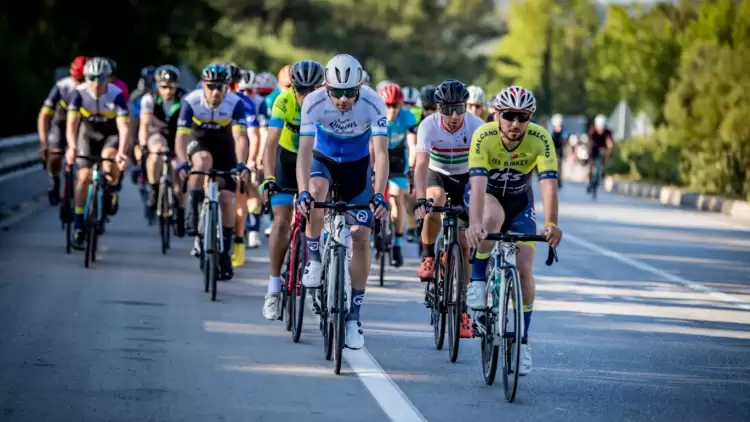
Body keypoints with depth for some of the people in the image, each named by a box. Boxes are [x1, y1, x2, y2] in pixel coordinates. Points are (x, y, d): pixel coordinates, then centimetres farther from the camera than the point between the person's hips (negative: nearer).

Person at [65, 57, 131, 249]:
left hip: (111, 136, -1)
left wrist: (122, 152, -51)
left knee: (109, 156, -33)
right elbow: (72, 124, -31)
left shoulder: (117, 95, -28)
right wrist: (72, 147, -49)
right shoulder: (79, 93, -24)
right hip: (88, 134, 1)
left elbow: (124, 128, -35)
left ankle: (111, 191, -2)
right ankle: (78, 226, -3)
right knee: (84, 175, -11)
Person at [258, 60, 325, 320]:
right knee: (282, 220, -11)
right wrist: (268, 177, -47)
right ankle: (274, 288, -6)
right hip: (288, 159, -1)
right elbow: (271, 143, -33)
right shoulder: (284, 102, -27)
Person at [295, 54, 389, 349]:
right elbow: (304, 150, -33)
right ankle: (314, 262, -15)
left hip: (357, 166, 0)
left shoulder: (373, 103, -29)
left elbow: (381, 153, -32)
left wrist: (379, 196, -44)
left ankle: (353, 320, 2)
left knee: (361, 237, -6)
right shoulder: (314, 102, -29)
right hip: (323, 159, 0)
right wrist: (302, 192, -46)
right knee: (317, 190, -36)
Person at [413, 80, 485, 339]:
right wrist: (420, 199, -48)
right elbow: (421, 164, -35)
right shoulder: (429, 126, -27)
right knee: (436, 200, -37)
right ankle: (428, 257, -14)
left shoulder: (476, 126, -26)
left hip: (464, 180, 1)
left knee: (464, 244, -7)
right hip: (436, 175, 0)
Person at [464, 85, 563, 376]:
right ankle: (477, 284, -20)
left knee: (524, 270, -9)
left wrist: (551, 224, -52)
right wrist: (474, 223, -57)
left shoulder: (540, 139, -28)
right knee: (492, 219, -39)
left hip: (520, 201, 2)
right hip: (487, 195, -2)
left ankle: (522, 342, 4)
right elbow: (478, 184, -41)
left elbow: (549, 184, -36)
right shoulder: (483, 137, -31)